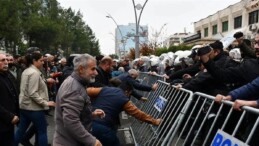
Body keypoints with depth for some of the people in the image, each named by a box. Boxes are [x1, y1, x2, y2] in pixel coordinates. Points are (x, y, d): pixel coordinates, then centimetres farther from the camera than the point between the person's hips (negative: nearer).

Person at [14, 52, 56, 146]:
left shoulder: (26, 71, 12)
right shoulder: (35, 73, -18)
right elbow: (33, 93, -23)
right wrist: (45, 103, -20)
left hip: (24, 105, 9)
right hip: (33, 107, -9)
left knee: (21, 129, 16)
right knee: (42, 131, 2)